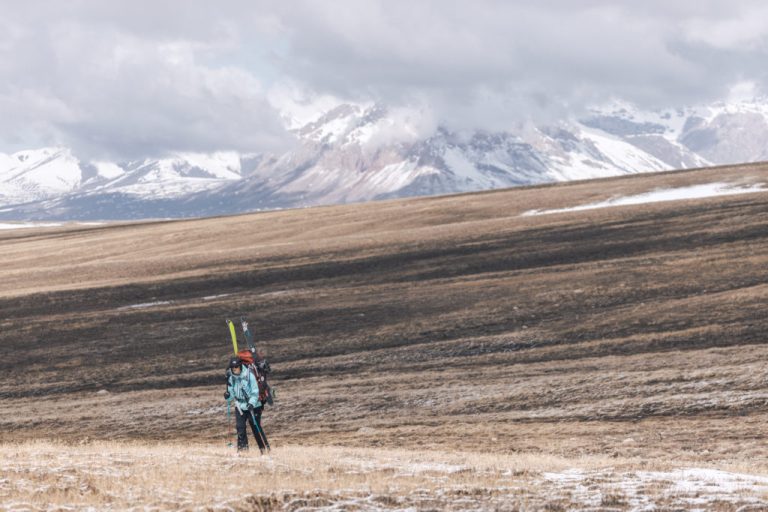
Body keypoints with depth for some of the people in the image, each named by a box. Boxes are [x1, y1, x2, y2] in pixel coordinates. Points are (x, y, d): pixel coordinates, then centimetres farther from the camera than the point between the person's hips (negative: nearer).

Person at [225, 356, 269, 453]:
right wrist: (228, 395, -16)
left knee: (256, 427, 1)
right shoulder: (231, 377, -1)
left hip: (253, 406, -4)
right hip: (240, 406, 4)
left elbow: (255, 391, -14)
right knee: (240, 427, -7)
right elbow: (232, 393, 7)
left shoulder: (249, 375, -15)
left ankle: (264, 446, 16)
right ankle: (242, 446, 3)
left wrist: (252, 403, -27)